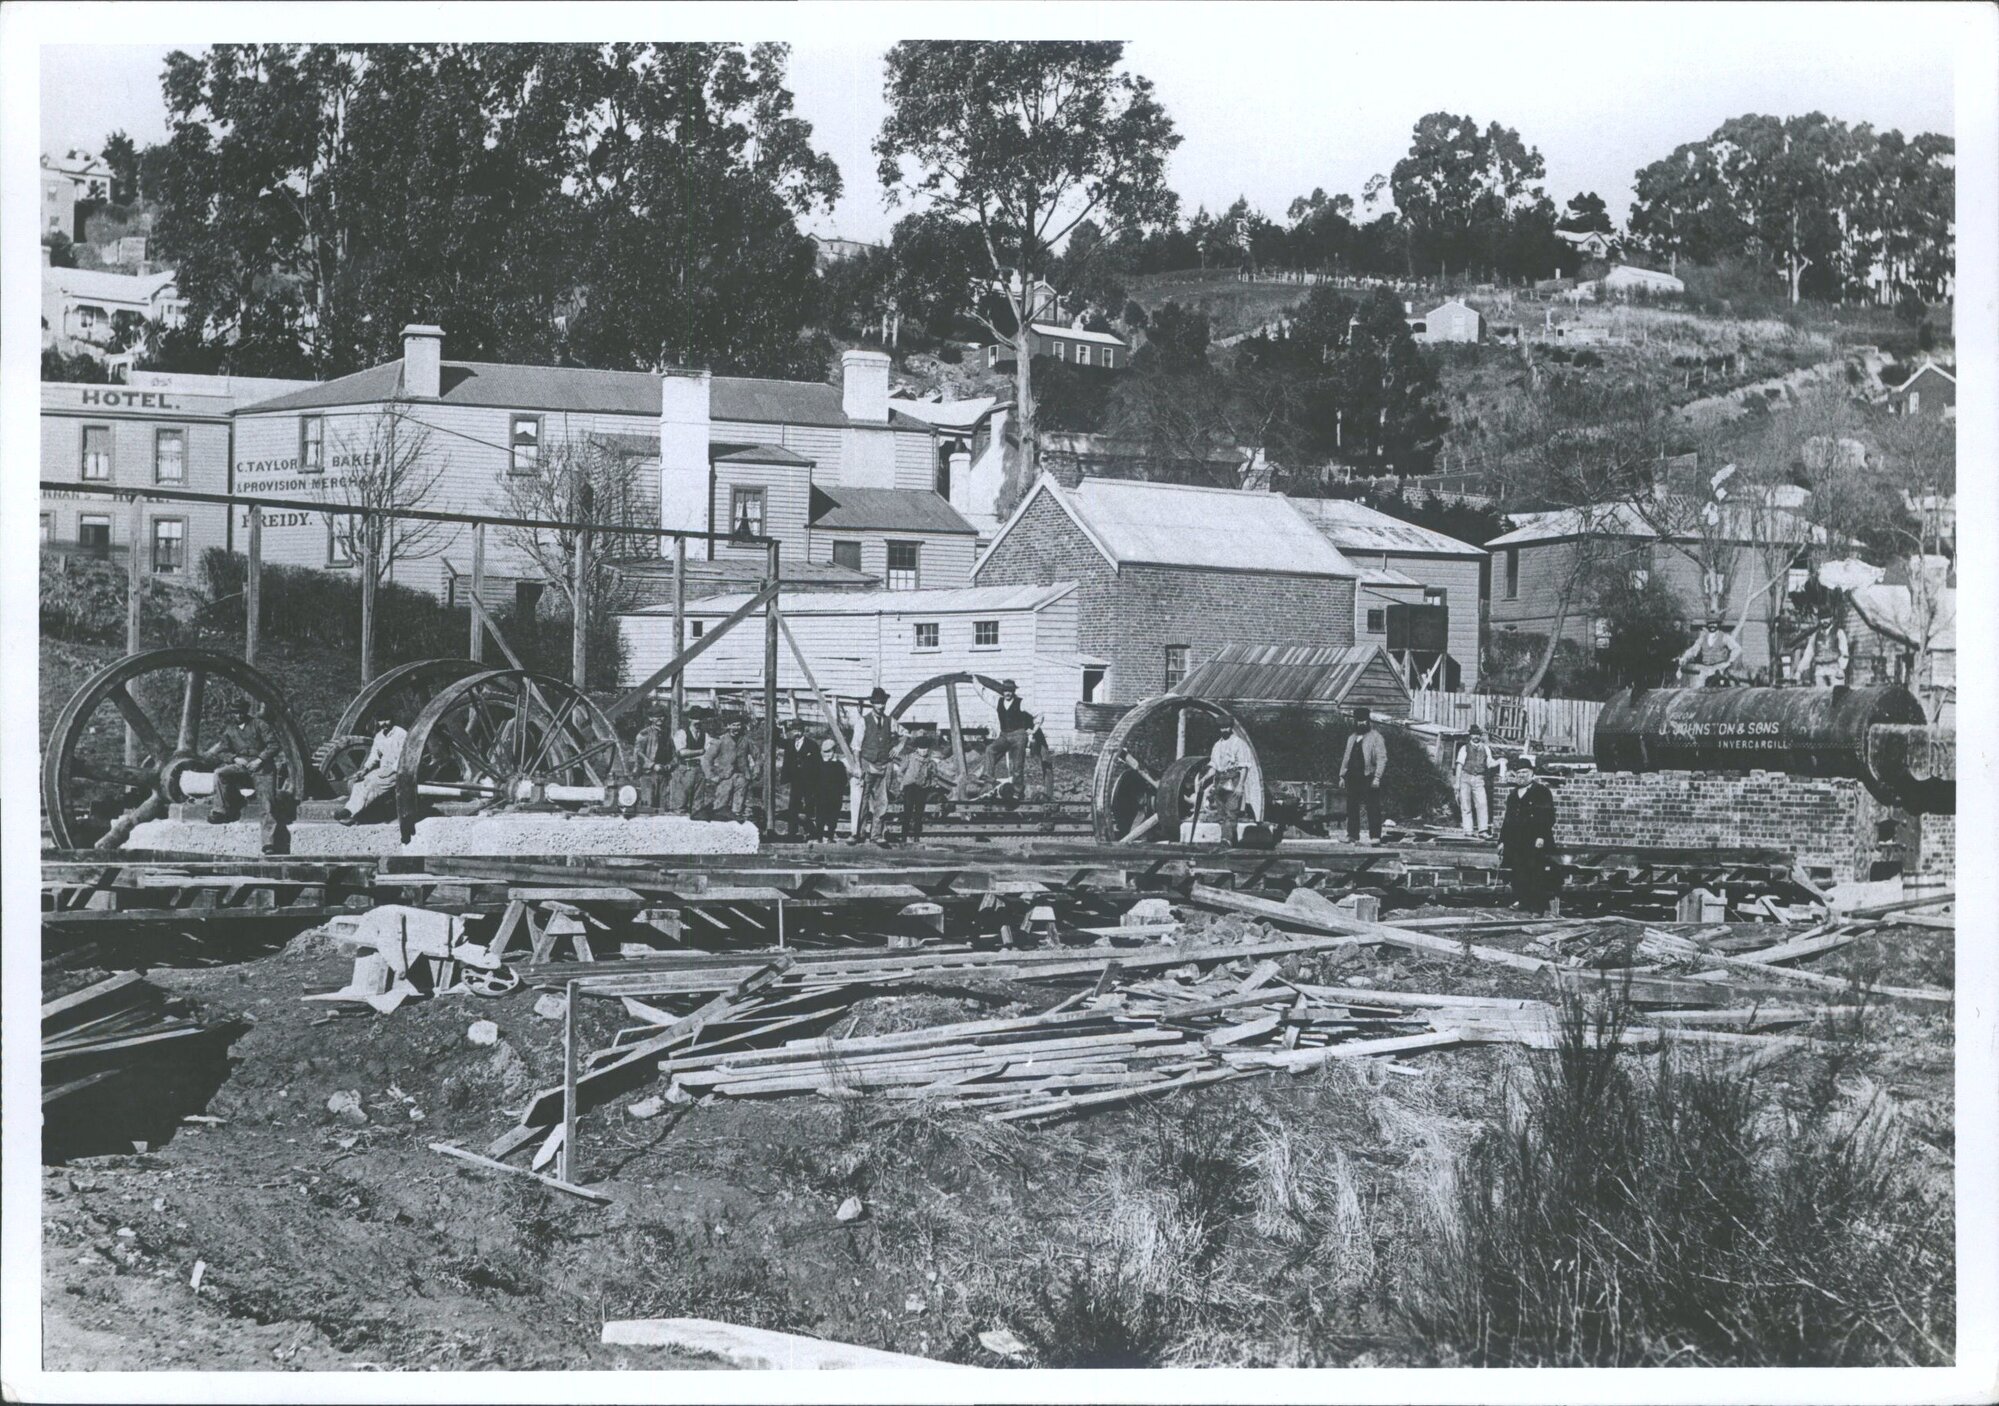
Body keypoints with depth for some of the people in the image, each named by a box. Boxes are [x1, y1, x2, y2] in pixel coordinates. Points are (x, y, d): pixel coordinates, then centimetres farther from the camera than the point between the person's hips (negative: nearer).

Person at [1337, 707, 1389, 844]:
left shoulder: (1375, 737, -2)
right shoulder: (1351, 738, 18)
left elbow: (1382, 759, -8)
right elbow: (1346, 757, 22)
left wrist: (1377, 778, -16)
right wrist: (1342, 775, 14)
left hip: (1369, 778, -6)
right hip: (1353, 778, 6)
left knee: (1372, 809, -6)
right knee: (1352, 808, 5)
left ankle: (1375, 837, -6)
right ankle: (1353, 836, 10)